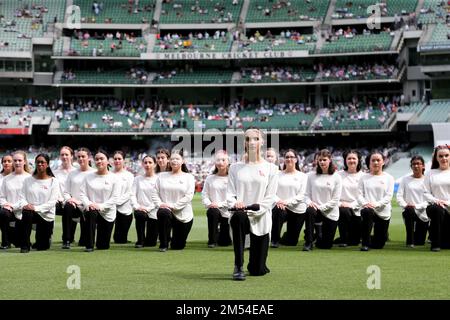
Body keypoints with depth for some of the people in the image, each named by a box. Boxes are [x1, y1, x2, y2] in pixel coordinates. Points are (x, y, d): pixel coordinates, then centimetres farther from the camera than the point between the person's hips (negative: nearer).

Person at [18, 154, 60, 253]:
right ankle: (24, 246, -27)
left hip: (46, 215, -1)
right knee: (26, 213, -38)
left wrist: (36, 208, -24)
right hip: (31, 211, 1)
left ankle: (47, 237, 41)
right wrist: (24, 205, -20)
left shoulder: (53, 181, -2)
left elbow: (52, 202, -10)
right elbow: (22, 197, 4)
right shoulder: (28, 180, 8)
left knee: (42, 247, 2)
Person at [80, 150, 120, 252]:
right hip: (91, 209, 0)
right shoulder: (89, 176, 5)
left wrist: (101, 206, -21)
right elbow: (82, 193, 1)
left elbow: (115, 198, -8)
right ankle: (89, 246, -28)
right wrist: (88, 203, -19)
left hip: (107, 213, 0)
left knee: (103, 246, 2)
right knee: (91, 213, -40)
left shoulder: (114, 178, -1)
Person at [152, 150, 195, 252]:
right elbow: (155, 193, 6)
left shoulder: (188, 177, 1)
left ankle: (175, 240, 47)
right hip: (166, 209, 0)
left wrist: (173, 206, -18)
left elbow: (188, 196, -9)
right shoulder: (162, 176, 8)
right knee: (163, 213, -39)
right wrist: (159, 204, -14)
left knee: (178, 246, 4)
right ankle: (163, 245, -19)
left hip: (183, 215, 0)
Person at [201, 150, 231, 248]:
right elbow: (204, 195, 3)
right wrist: (209, 203, -16)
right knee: (212, 212, -38)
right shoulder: (210, 178, 6)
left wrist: (220, 204, -21)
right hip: (213, 208, 1)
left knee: (224, 242, 3)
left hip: (226, 211, -1)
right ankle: (212, 241, -20)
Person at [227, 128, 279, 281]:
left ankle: (256, 266, 41)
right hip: (240, 211, 0)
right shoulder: (235, 168, 11)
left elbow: (270, 197, 0)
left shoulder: (271, 168, 6)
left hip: (261, 218, 0)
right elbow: (229, 193, 5)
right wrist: (234, 203, -18)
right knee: (238, 217, -42)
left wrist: (256, 210, -16)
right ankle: (238, 267, -32)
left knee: (257, 271, -2)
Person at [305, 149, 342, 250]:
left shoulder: (336, 177, -2)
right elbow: (307, 194, 5)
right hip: (315, 209, 0)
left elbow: (335, 200, -6)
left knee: (326, 245, 2)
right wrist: (309, 202, -17)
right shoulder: (312, 176, 4)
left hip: (330, 213, 0)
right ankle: (308, 243, -24)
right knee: (309, 211, -38)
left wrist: (321, 207, -14)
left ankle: (319, 234, 41)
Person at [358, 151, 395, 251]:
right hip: (368, 208, -1)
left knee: (378, 244, 4)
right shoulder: (364, 178, 9)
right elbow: (359, 194, 1)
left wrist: (376, 204, -21)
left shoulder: (388, 178, 6)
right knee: (367, 212, -41)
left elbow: (389, 196, -5)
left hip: (383, 212, 1)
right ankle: (365, 243, -26)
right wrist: (365, 203, -21)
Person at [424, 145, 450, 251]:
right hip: (435, 206, 0)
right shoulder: (431, 173, 9)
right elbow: (426, 193, 3)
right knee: (438, 210, -39)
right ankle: (435, 244, -24)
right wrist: (436, 201, -15)